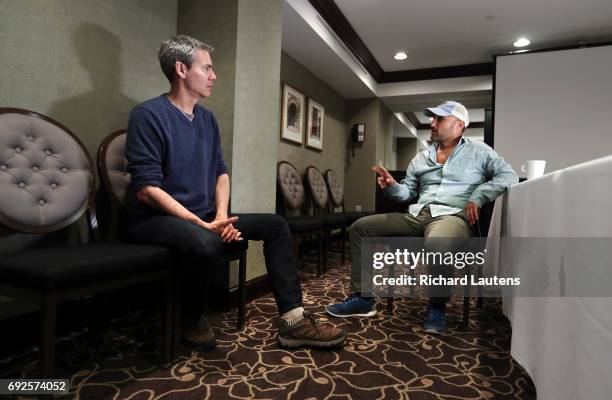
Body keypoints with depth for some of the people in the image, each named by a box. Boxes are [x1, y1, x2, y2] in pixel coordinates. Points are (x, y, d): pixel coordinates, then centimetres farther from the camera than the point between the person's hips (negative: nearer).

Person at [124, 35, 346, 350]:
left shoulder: (208, 119, 11)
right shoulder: (148, 115, -12)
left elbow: (221, 172, 12)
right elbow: (146, 190, -20)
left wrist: (221, 215, -7)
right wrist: (203, 224, -24)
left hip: (203, 217, 8)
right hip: (156, 219, -7)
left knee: (275, 225, -1)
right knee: (204, 242, -40)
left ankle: (292, 320, -5)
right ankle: (190, 321, -8)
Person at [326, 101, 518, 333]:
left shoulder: (478, 152, 11)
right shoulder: (421, 158, 23)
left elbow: (508, 175, 1)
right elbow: (407, 191, 19)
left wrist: (477, 197, -12)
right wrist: (392, 186, -4)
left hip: (453, 216, -5)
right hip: (417, 215, 6)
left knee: (436, 244, -44)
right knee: (360, 227, -7)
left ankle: (437, 306, -16)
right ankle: (363, 298, -7)